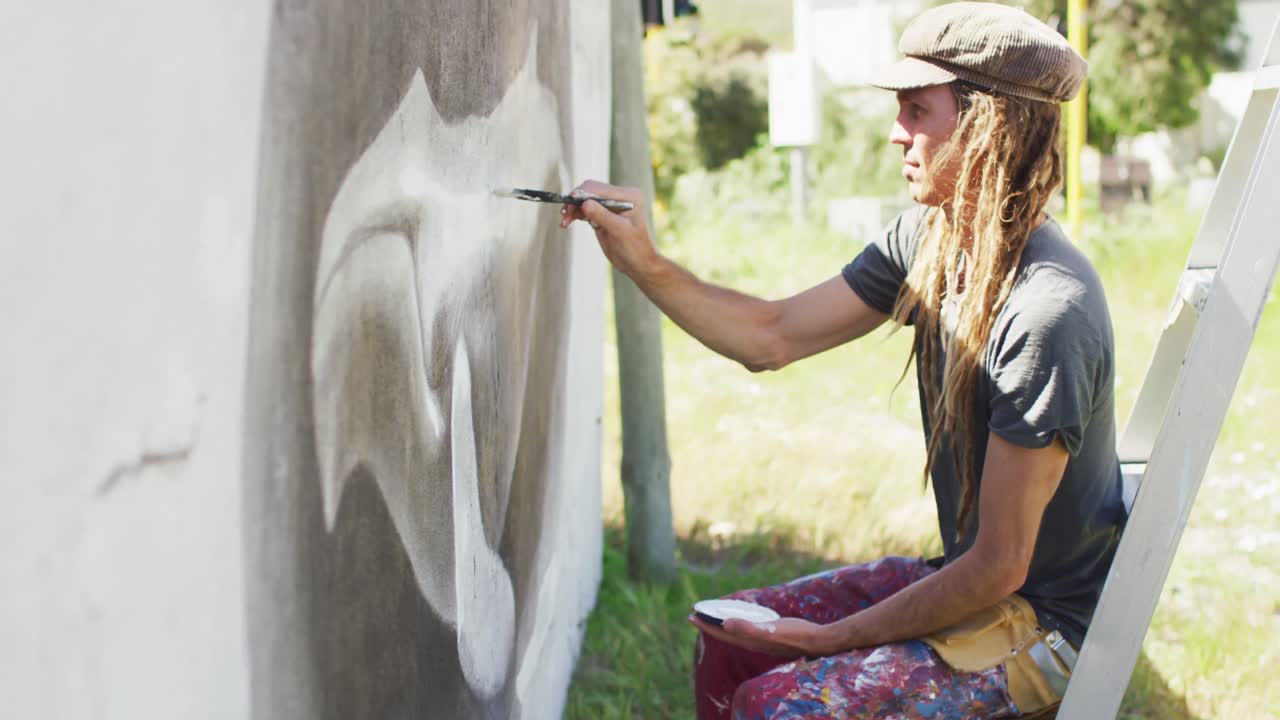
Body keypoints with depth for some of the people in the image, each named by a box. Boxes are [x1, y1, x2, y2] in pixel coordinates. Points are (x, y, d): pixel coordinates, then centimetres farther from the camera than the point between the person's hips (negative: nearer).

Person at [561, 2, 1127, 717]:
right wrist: (645, 263, -5)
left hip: (1047, 624, -9)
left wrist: (834, 637, -16)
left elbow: (1000, 568, -23)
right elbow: (772, 337, 8)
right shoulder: (927, 242, -1)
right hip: (972, 577, 9)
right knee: (727, 641, 7)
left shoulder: (1047, 310, -28)